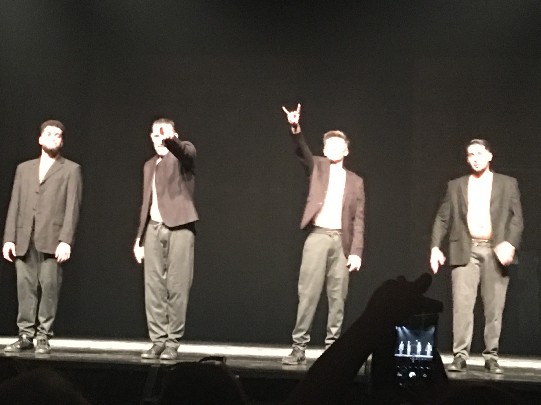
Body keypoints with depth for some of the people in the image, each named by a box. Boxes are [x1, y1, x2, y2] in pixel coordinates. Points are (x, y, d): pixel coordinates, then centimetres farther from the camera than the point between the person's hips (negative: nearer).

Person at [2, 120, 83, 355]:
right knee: (25, 287, 0)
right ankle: (26, 335, 7)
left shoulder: (71, 169, 9)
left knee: (48, 287, -6)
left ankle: (44, 337, 1)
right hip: (24, 240, 3)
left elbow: (72, 208, -1)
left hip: (52, 240, -3)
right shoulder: (24, 168, 20)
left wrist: (65, 240, -12)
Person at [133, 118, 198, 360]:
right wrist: (139, 237, 16)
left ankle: (172, 343, 1)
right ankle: (158, 341, 7)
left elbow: (188, 152, -22)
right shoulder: (149, 166, 22)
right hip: (154, 228, 5)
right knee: (153, 287, 1)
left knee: (176, 288, -5)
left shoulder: (182, 154, 5)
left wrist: (170, 140, -43)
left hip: (179, 227, -5)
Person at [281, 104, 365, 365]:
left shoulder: (355, 181, 13)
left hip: (342, 241, 2)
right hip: (318, 237, -2)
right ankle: (299, 348, -1)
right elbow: (301, 151, -11)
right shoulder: (317, 167, 10)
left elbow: (358, 220, 8)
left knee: (337, 297, 3)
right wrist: (295, 128, -30)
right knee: (308, 294, -5)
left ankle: (332, 347, 10)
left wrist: (356, 251, -2)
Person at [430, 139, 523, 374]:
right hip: (465, 251, 0)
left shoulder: (508, 184, 10)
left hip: (495, 252, 0)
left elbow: (516, 218, 4)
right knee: (462, 305, -8)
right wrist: (435, 247, -1)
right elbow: (442, 218, 11)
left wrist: (510, 243, -13)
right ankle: (460, 356, -4)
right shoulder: (456, 186, 14)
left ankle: (491, 357, 11)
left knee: (494, 307, 2)